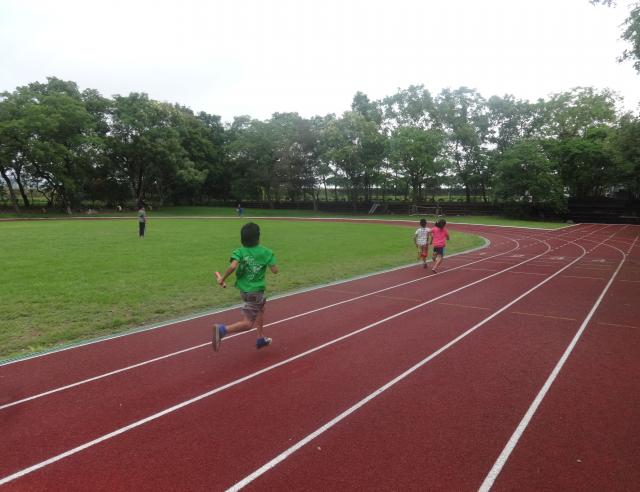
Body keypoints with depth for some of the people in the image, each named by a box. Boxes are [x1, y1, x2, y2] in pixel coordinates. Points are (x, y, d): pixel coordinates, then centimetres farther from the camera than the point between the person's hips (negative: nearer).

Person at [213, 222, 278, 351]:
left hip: (244, 289, 5)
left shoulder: (239, 252, -5)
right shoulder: (266, 252, -8)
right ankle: (222, 330, -28)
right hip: (255, 292, -5)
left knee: (261, 308, 31)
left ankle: (261, 338, 39)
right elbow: (275, 270, -10)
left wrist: (222, 278, -12)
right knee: (248, 323, -3)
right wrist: (270, 258, 7)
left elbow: (233, 266, -23)